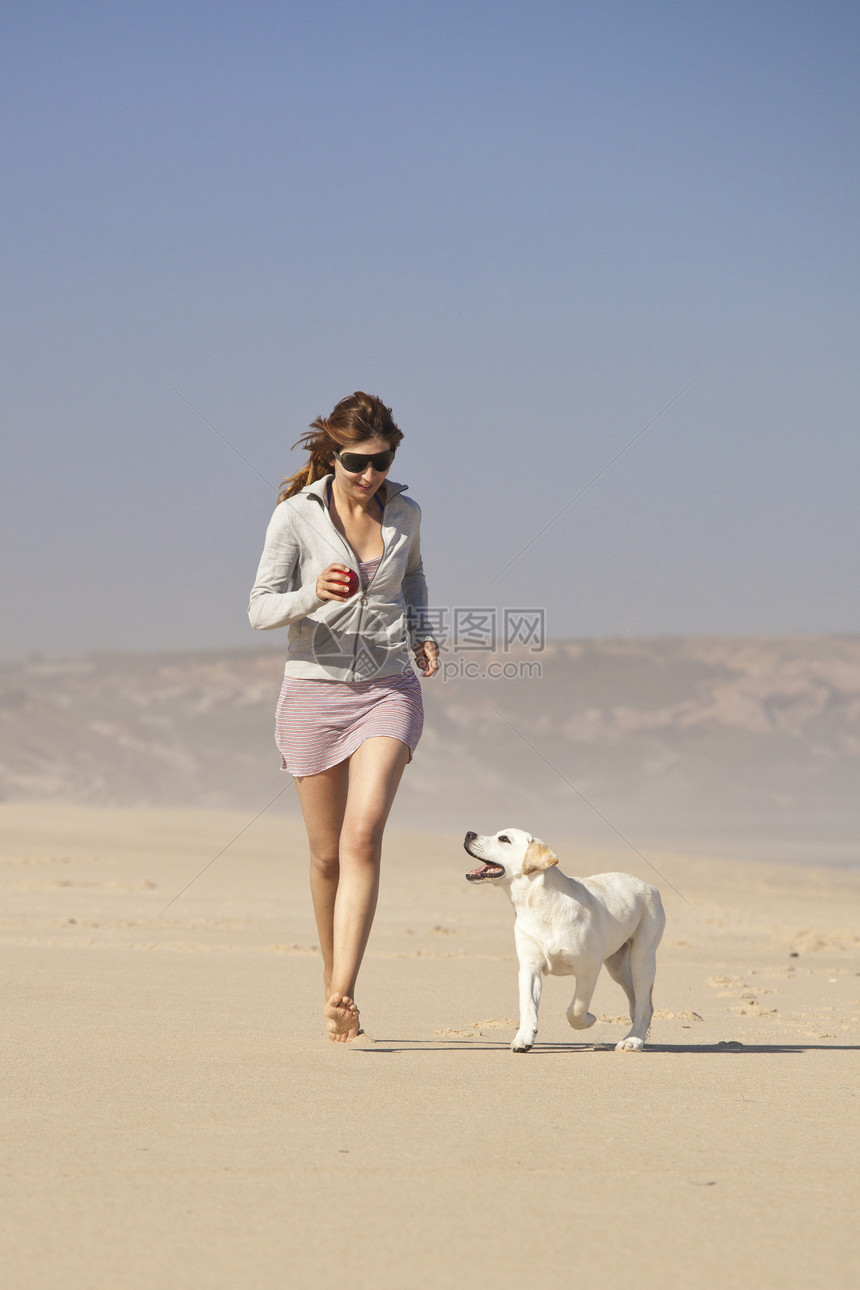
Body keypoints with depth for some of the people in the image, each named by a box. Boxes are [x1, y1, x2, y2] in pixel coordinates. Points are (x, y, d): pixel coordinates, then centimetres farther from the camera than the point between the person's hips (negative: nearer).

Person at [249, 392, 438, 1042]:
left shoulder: (404, 512, 3)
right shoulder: (296, 515, -6)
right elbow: (262, 609, -6)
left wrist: (420, 634, 7)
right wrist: (313, 594, -26)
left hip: (388, 691, 1)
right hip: (315, 690, -1)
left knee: (363, 837, -18)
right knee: (328, 854, 6)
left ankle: (342, 996, -23)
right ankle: (332, 978, 28)